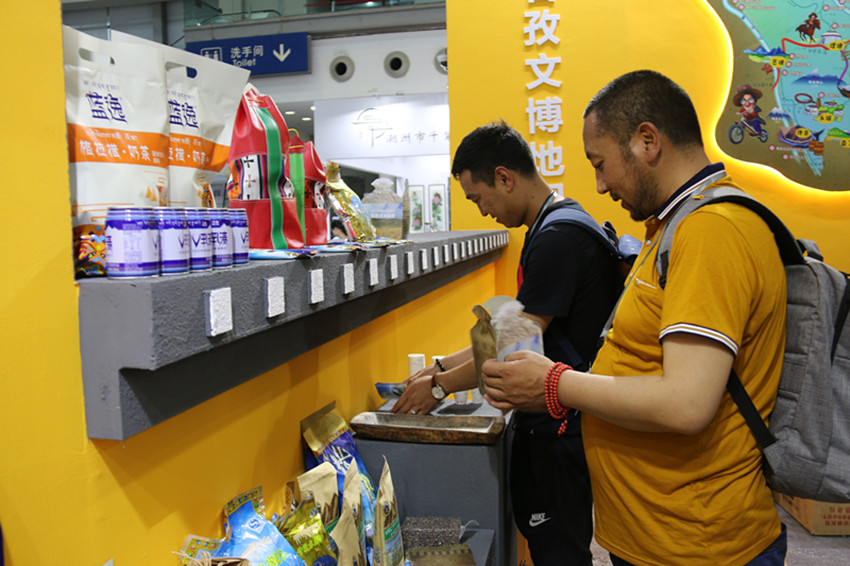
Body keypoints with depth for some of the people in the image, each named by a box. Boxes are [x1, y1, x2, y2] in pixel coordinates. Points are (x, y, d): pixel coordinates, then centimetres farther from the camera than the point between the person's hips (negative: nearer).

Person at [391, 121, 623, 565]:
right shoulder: (553, 229, 13)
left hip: (559, 428, -10)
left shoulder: (557, 237, -20)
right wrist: (441, 367, 12)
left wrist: (440, 387, -7)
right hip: (551, 421, 10)